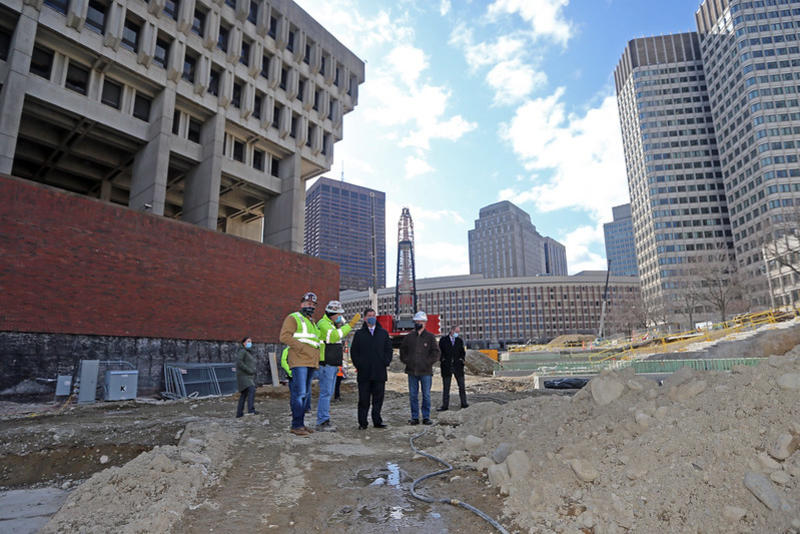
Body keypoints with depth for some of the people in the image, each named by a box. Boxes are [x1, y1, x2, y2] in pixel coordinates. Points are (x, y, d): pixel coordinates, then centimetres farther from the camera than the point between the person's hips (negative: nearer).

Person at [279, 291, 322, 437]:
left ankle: (301, 423, 17)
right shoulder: (293, 318, 1)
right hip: (299, 362, -9)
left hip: (310, 362, 9)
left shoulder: (312, 322, 28)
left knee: (306, 394, 11)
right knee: (299, 393, -12)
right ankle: (296, 425, -8)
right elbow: (284, 336, -13)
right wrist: (303, 348, -18)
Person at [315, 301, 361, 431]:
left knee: (328, 393, 11)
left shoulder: (332, 324, 22)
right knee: (325, 393, -9)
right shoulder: (323, 324, -11)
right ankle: (322, 422, -6)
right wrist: (350, 324, -26)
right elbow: (335, 336, -27)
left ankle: (323, 420, 16)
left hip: (333, 364, 10)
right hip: (326, 364, -10)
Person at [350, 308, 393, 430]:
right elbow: (353, 351, 6)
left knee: (378, 398, 6)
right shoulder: (359, 334, 7)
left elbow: (389, 350, 12)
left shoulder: (383, 333, 12)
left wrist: (386, 362, -1)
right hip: (364, 373, -1)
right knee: (364, 399, 1)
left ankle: (377, 421, 16)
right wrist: (358, 365, -4)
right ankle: (362, 423, 9)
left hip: (379, 373, 2)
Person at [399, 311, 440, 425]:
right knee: (413, 396, 6)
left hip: (426, 371, -2)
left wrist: (427, 362, -8)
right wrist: (407, 361, 3)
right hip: (412, 371, 2)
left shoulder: (430, 337, 1)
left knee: (426, 395, 3)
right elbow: (402, 351, 16)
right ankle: (415, 417, 15)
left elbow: (435, 353, 0)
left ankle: (426, 417, 13)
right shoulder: (408, 337, 9)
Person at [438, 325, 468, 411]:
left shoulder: (460, 341, 9)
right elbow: (439, 351, 4)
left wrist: (462, 358, 2)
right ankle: (445, 405, 10)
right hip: (447, 366, -2)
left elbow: (463, 352, 18)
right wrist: (442, 359, -7)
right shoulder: (443, 340, 0)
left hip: (457, 366, 2)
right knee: (446, 387, 3)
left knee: (461, 385, 3)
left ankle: (464, 403, 13)